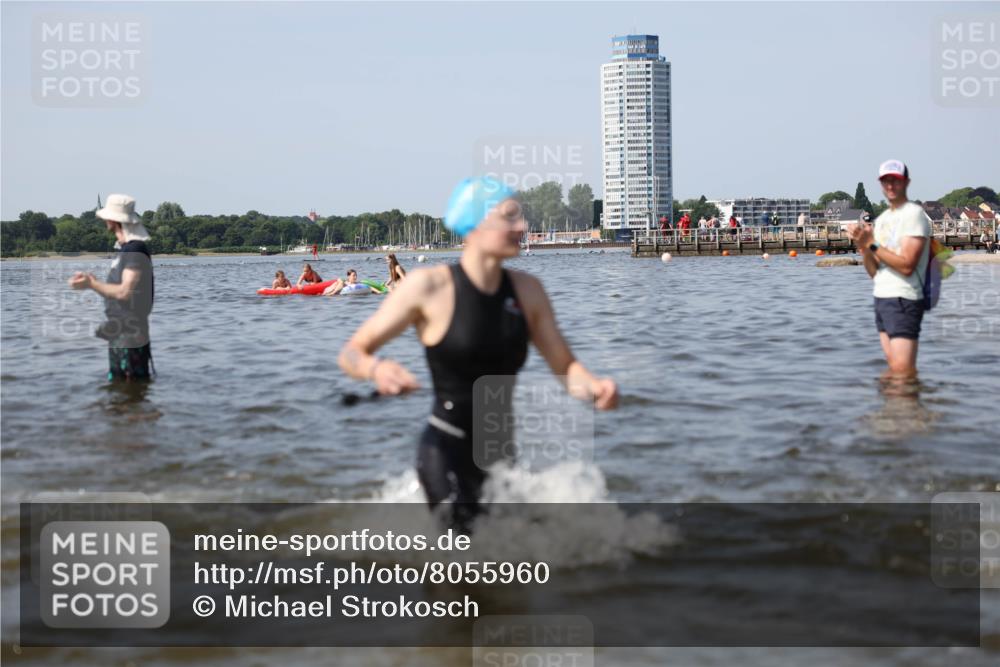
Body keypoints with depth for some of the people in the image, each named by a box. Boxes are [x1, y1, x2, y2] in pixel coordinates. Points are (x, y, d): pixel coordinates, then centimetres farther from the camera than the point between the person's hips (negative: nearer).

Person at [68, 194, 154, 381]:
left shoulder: (136, 250, -17)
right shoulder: (123, 249, 14)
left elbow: (125, 292, -23)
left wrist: (92, 285, -16)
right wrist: (92, 280, 11)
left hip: (131, 336, -10)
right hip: (118, 334, 10)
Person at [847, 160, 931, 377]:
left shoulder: (914, 214, -8)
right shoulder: (882, 219, 18)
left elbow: (906, 265, -18)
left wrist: (872, 245, -15)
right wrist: (863, 247, -3)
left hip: (903, 300, -8)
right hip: (882, 298, 8)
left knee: (902, 369, -15)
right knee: (893, 367, 7)